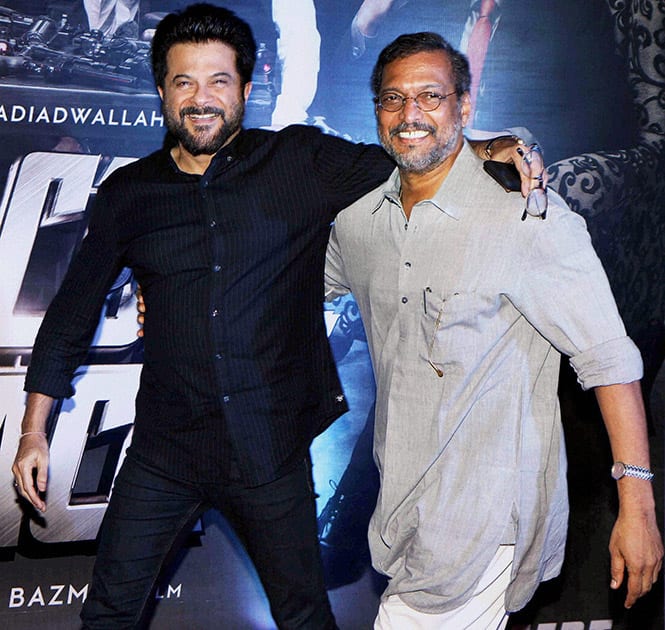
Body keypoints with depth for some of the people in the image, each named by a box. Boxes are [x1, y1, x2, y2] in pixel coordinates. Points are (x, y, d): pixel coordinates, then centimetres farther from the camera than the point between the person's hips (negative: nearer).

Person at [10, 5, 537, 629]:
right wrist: (34, 428, 9)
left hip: (272, 451, -1)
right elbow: (73, 309, 10)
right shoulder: (126, 194, 3)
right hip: (164, 451, 2)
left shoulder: (304, 163, -3)